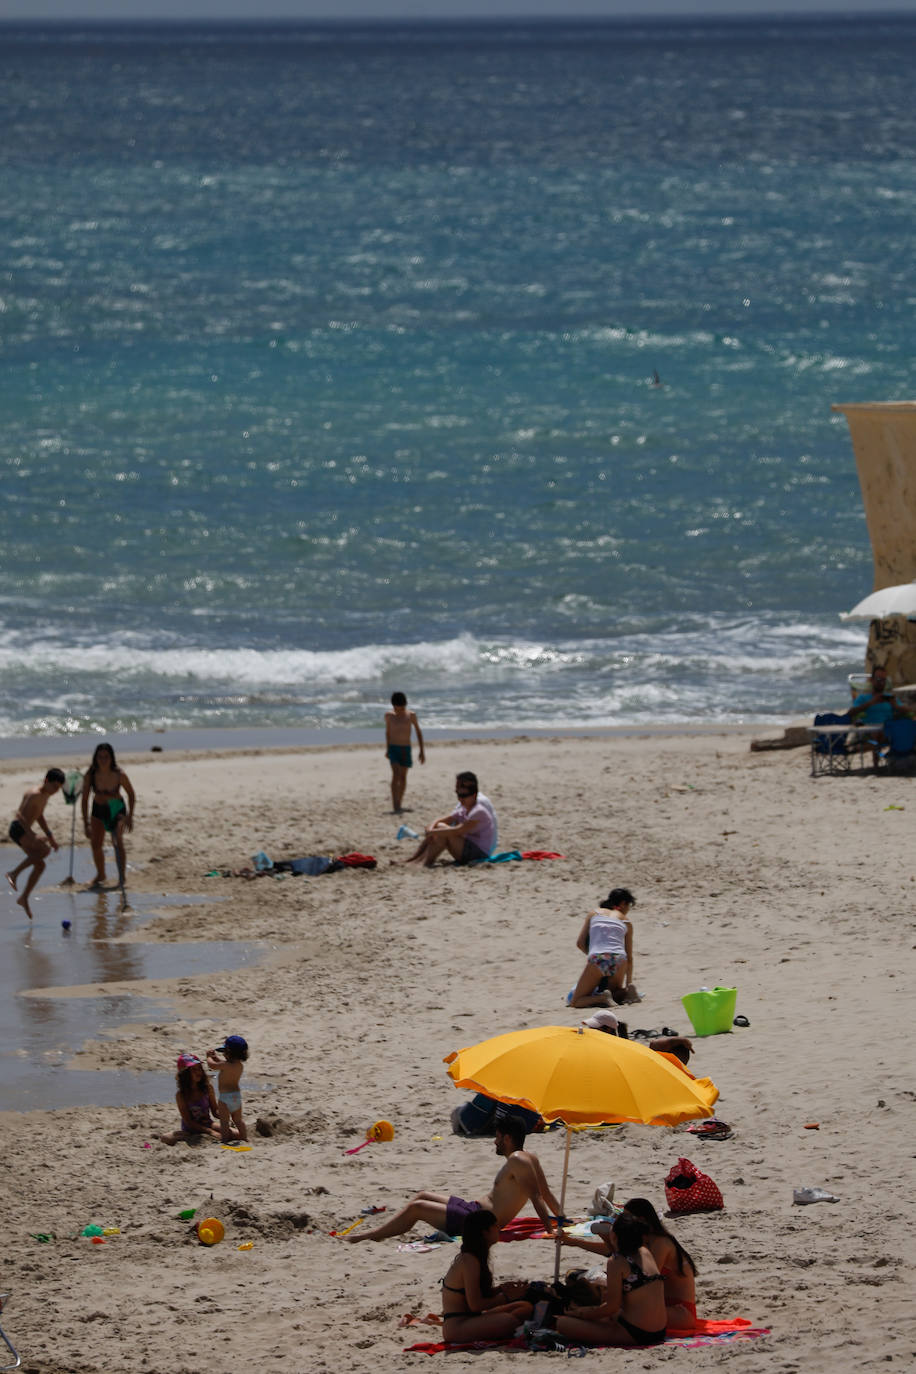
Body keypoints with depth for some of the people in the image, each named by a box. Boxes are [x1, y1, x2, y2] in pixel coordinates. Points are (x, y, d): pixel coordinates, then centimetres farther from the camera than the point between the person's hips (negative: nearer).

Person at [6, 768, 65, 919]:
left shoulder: (46, 796, 15)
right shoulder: (35, 794, -17)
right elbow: (20, 815, -26)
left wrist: (50, 838, 27)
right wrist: (31, 835, -34)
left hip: (25, 831, 10)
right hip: (18, 829, -10)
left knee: (40, 865, 7)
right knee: (44, 849, -27)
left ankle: (24, 898, 17)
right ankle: (14, 873, -22)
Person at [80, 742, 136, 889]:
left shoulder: (119, 775, -23)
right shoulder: (91, 775, -19)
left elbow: (131, 794, -8)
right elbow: (84, 799, -9)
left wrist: (130, 816, -13)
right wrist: (86, 822, -12)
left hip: (117, 809, -3)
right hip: (99, 809, 3)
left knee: (117, 841, -20)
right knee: (96, 844, 3)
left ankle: (122, 876, -15)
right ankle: (100, 874, 25)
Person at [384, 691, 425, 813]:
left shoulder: (411, 715, -4)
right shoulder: (389, 715, -2)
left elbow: (418, 732, 8)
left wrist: (421, 751, 7)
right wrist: (387, 749, 21)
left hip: (406, 748, 1)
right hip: (393, 748, -1)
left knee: (403, 777, 8)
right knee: (396, 775, -16)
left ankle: (399, 804, 22)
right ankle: (395, 805, -23)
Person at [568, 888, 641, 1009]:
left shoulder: (594, 914, 18)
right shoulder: (626, 922, 20)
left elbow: (580, 944, 15)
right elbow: (629, 957, 23)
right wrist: (629, 984, 31)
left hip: (597, 959, -2)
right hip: (618, 960, 2)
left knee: (574, 1002, 7)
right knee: (616, 993, 30)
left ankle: (602, 998, -21)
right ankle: (628, 992, -4)